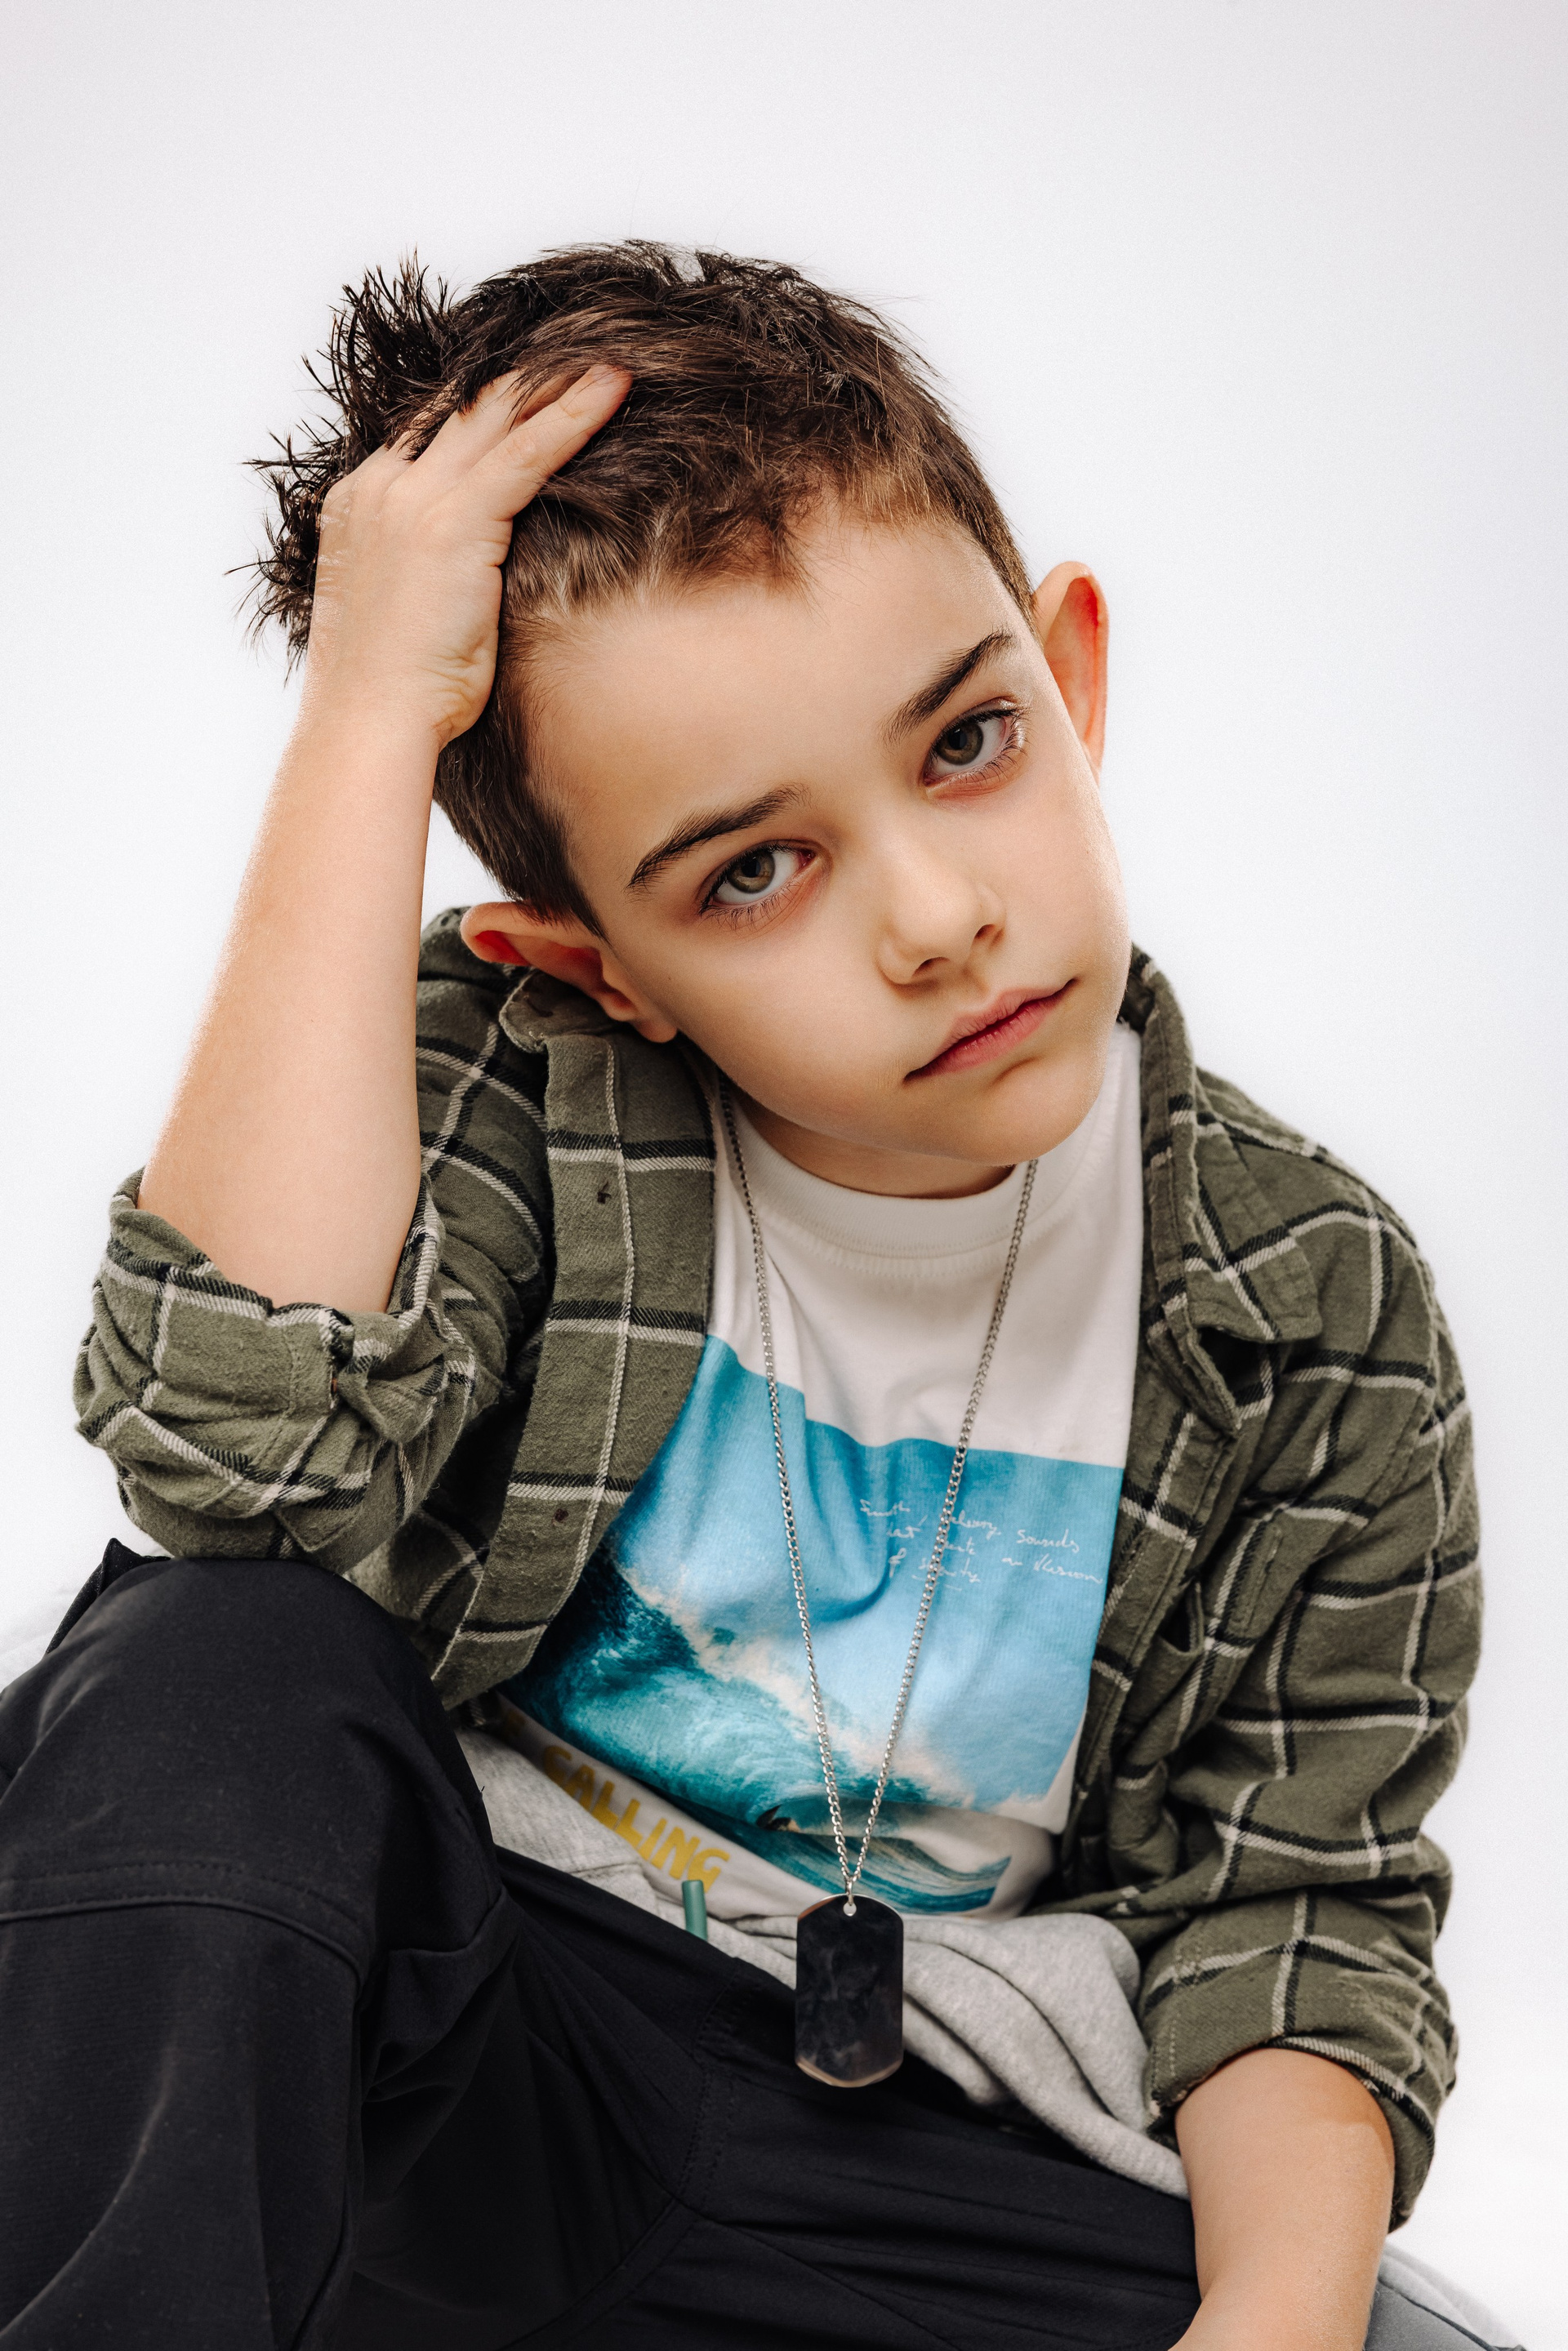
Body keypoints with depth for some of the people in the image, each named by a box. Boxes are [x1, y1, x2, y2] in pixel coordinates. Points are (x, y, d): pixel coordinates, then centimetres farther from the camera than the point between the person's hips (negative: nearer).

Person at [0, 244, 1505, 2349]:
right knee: (217, 1662, -31)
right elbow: (246, 1432, -32)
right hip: (434, 2036, -2)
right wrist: (367, 714, -30)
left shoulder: (1315, 1321, -5)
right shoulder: (503, 1093, -11)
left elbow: (1289, 1898, 2)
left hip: (914, 2145, 3)